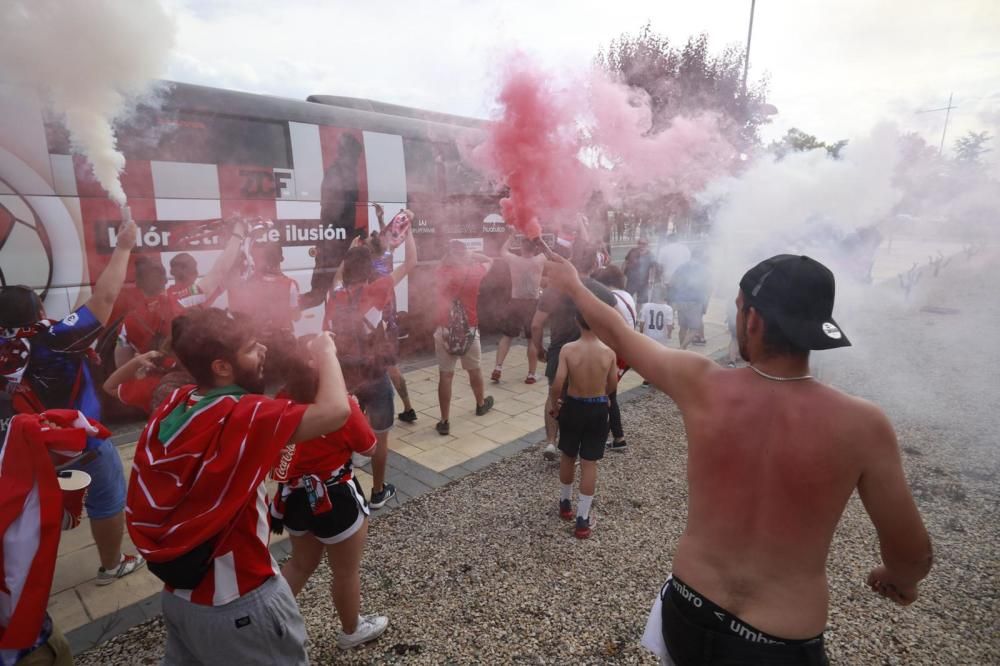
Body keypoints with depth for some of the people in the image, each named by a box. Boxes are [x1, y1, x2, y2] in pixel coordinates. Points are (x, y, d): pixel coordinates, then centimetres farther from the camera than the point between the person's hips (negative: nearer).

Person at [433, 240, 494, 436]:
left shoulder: (442, 272, -3)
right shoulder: (474, 272, -5)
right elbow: (488, 260, 16)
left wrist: (450, 254, 16)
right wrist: (470, 255, 12)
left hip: (445, 330, 0)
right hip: (469, 330, 0)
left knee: (445, 375, 2)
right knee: (474, 370, 21)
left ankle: (444, 421, 4)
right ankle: (481, 404, 44)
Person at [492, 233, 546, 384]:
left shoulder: (513, 260, -5)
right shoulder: (539, 261, -6)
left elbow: (503, 251, 18)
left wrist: (511, 236, 27)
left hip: (515, 303, 1)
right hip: (533, 304, -1)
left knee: (506, 336, 15)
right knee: (533, 340, 8)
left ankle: (498, 368, 5)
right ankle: (531, 375, 13)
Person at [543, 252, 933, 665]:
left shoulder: (702, 386, -19)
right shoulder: (862, 426, -20)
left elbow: (617, 335, -2)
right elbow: (913, 556, -6)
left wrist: (572, 285, 15)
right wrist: (898, 578, 18)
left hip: (688, 610, 2)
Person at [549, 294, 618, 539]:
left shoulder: (568, 349, -17)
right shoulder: (609, 351, -12)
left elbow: (558, 385, -19)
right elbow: (612, 386, -1)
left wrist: (554, 403, 0)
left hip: (572, 407, 0)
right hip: (598, 410, 0)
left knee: (568, 457, 20)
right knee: (589, 463, 8)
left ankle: (565, 504, 39)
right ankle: (582, 519, 15)